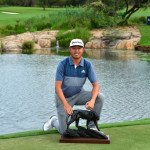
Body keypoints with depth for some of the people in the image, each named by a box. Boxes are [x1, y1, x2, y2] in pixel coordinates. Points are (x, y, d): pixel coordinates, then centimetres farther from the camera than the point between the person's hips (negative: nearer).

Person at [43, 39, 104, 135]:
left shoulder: (87, 65, -12)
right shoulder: (63, 64, -19)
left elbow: (95, 85, -13)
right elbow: (57, 87, -22)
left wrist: (92, 101, -33)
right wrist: (66, 105, -35)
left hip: (78, 95, 3)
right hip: (63, 97, -3)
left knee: (100, 97, -22)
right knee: (64, 131, -5)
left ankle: (92, 126, -9)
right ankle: (54, 121, 31)